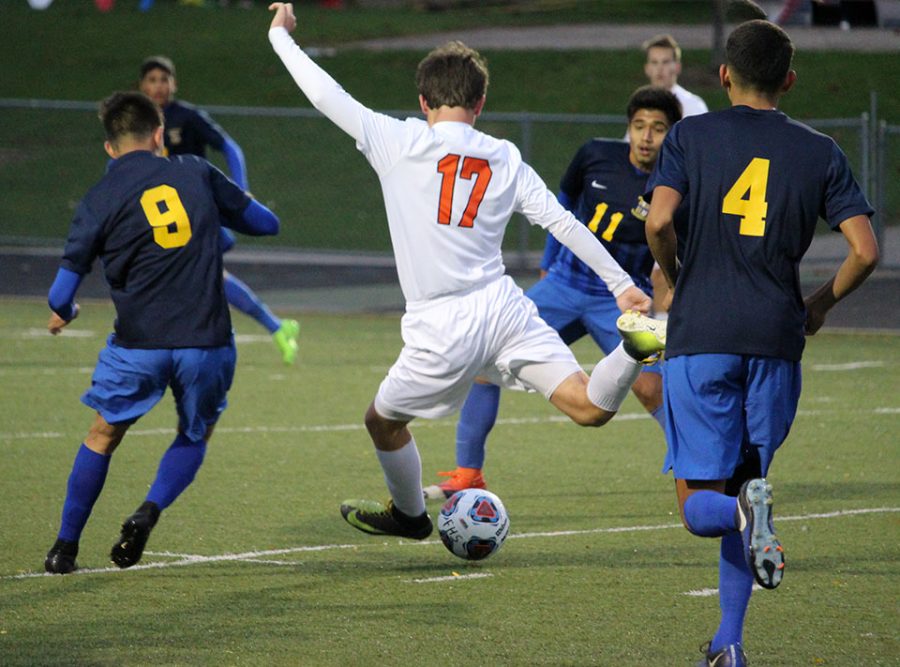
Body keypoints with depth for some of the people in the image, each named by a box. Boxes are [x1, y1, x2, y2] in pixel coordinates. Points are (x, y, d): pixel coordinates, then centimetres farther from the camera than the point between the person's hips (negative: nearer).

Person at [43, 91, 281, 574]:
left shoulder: (98, 202, 0)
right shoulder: (195, 174, 4)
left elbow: (61, 298, 1)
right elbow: (267, 223, 14)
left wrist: (64, 314, 25)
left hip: (138, 343, -1)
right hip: (206, 342, 1)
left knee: (103, 436, 19)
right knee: (195, 436, 23)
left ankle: (65, 548, 19)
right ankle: (150, 510, -2)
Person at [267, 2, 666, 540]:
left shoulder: (400, 142, -2)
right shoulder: (505, 158, 9)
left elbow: (325, 93, 2)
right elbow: (564, 223, 6)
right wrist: (623, 284, 11)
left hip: (442, 330, -3)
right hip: (505, 309, 3)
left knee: (384, 421, 23)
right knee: (590, 408, -6)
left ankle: (409, 514, 42)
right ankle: (637, 346, -31)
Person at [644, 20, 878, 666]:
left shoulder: (690, 135, 3)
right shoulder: (819, 152, 6)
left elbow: (659, 222, -12)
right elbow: (866, 251, -1)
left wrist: (674, 278, 8)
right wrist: (821, 304, 17)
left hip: (699, 336, -2)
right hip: (776, 338, 2)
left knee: (701, 507, 3)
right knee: (746, 481, 17)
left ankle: (746, 511, -32)